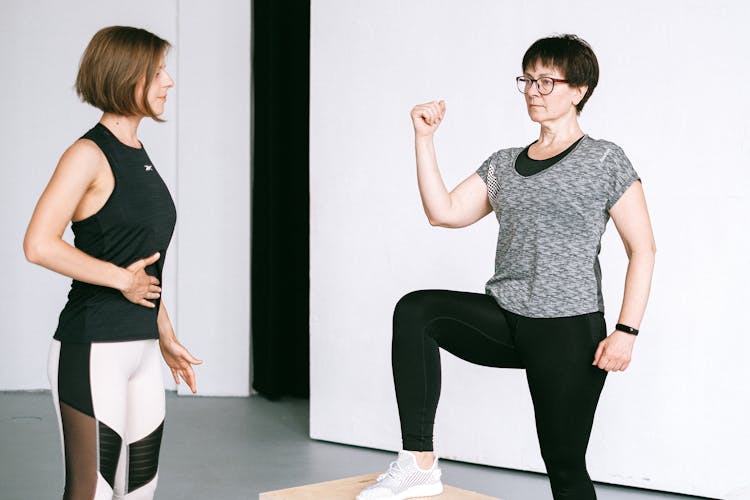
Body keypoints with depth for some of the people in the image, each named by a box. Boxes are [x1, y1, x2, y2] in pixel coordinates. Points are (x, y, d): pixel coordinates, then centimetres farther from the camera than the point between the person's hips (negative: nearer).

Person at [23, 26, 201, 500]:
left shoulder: (138, 155, 14)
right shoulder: (89, 154, -11)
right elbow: (39, 245, -21)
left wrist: (167, 337, 20)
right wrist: (122, 279, -15)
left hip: (141, 346, 8)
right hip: (93, 348, -8)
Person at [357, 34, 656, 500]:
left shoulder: (604, 160, -1)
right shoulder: (503, 164, 14)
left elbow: (643, 249, -4)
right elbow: (444, 212, 6)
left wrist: (626, 331, -14)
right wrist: (424, 138, 1)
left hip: (569, 329, -5)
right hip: (505, 321, 5)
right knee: (415, 310, -20)